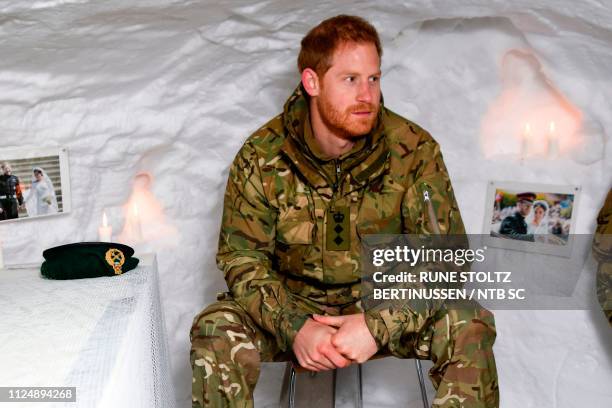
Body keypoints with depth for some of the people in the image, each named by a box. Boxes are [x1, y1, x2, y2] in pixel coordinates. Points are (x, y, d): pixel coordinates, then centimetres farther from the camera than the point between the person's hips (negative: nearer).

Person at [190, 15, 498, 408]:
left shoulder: (414, 149, -13)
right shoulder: (262, 155, -12)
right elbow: (242, 257, -9)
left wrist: (380, 325, -28)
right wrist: (295, 326, -26)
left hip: (386, 304, 0)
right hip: (293, 304, 0)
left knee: (470, 324, -26)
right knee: (215, 330, -26)